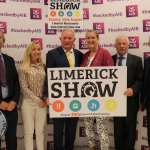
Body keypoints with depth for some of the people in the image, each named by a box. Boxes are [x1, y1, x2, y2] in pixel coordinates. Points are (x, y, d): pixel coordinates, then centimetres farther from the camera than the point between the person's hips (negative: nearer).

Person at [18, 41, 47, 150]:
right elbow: (24, 88, -9)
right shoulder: (23, 68, -6)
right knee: (29, 131, 5)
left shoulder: (43, 67, 6)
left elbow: (46, 85, 10)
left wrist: (44, 99, -2)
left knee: (40, 131, 11)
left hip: (42, 103, 3)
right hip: (28, 103, -3)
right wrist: (37, 100, -11)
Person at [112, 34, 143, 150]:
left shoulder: (136, 60, -1)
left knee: (130, 129, 9)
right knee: (118, 129, 15)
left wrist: (133, 89, -22)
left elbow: (140, 80, -5)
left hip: (130, 100, -1)